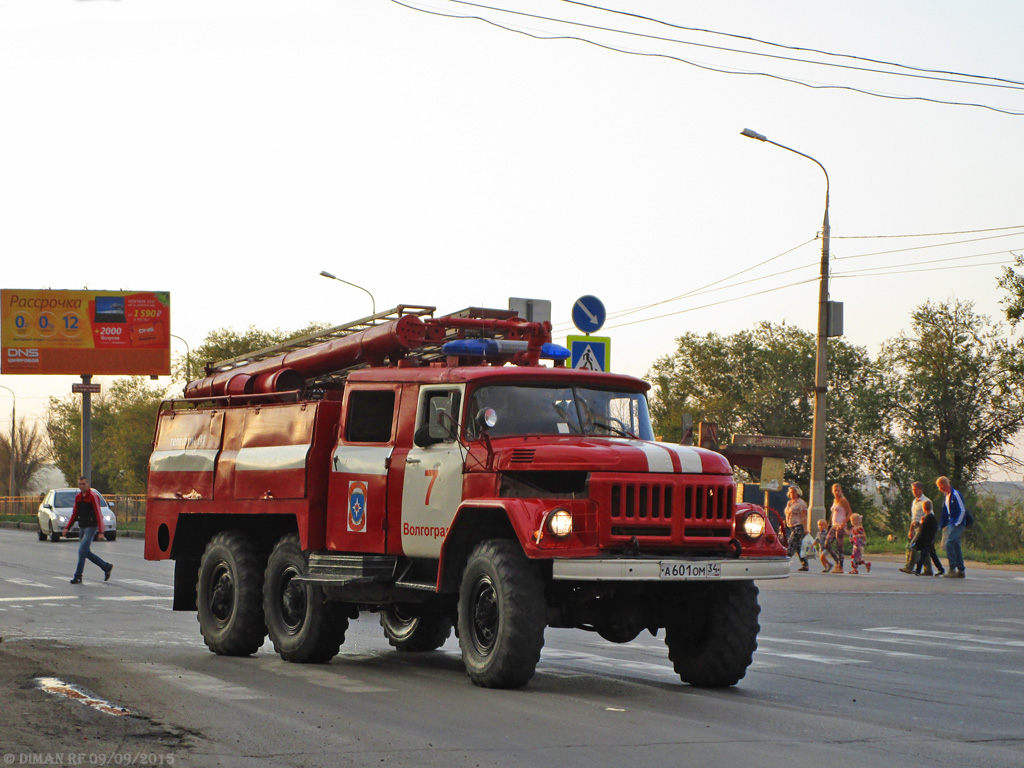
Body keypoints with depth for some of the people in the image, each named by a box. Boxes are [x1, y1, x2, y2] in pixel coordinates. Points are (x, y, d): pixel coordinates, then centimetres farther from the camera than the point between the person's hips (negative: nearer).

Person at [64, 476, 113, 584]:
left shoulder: (93, 496, -11)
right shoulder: (78, 497, 11)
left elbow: (98, 514, -15)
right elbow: (75, 514, 19)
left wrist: (101, 531, -20)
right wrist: (67, 527, 12)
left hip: (91, 527, -8)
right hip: (82, 527, 8)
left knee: (82, 551, -13)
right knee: (87, 552, 9)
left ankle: (78, 576, -8)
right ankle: (106, 567, 22)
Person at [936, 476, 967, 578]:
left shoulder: (955, 494, -12)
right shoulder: (945, 496, 15)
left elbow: (962, 510, -14)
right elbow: (945, 512, 21)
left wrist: (956, 524, -17)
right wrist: (941, 525, 17)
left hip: (958, 524, -9)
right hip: (951, 524, 9)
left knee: (949, 544, -18)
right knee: (956, 546, 9)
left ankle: (952, 569, -17)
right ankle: (961, 571, 13)